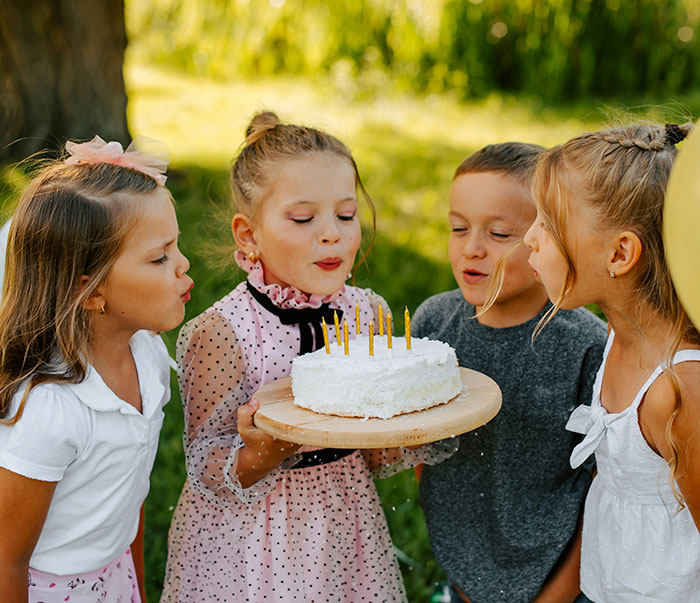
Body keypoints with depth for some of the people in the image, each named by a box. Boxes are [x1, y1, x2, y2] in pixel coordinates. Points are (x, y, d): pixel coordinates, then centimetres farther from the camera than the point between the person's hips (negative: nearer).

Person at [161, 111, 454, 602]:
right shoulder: (222, 331, -18)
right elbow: (204, 469, -14)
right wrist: (260, 455, -32)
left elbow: (373, 459, 4)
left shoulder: (369, 312, -4)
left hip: (345, 525, 4)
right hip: (249, 545, -4)